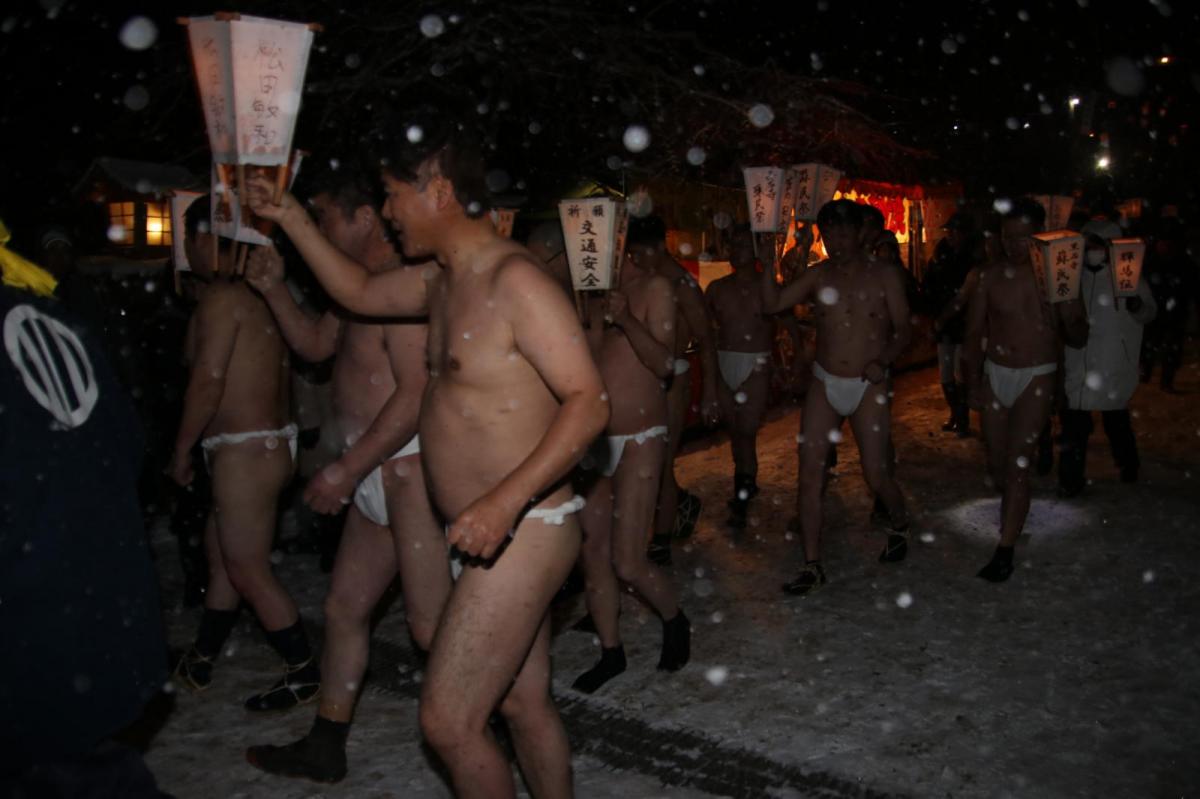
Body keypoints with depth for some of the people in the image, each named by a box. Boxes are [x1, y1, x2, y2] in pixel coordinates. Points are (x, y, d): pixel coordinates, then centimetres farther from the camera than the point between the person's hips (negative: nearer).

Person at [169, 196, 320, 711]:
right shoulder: (257, 293, 13)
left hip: (245, 451, -10)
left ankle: (306, 675, 9)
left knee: (247, 570, -1)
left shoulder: (221, 297, -15)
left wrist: (181, 451, -9)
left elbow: (208, 381, -19)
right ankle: (199, 663, 35)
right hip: (269, 441, 10)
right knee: (220, 554, 20)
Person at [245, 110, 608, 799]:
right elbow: (359, 292, 28)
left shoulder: (515, 280, -18)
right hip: (498, 535, 9)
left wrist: (507, 499, -32)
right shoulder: (444, 281, 11)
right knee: (526, 705, 18)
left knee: (448, 720, -4)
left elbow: (589, 401, -24)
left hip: (523, 533, -9)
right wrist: (291, 219, 22)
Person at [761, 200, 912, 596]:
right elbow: (771, 303, -3)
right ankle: (812, 566, 5)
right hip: (825, 384, 3)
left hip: (868, 387, -2)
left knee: (876, 476, -3)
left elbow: (902, 330, -2)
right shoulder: (817, 276, 4)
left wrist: (883, 360, -20)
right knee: (809, 473, -4)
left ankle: (899, 524, 33)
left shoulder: (884, 275, -2)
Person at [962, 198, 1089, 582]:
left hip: (1037, 378, -2)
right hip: (995, 374, 3)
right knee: (997, 464, 11)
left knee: (1017, 465, -8)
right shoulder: (990, 276, -1)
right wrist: (973, 383, 1)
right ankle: (1011, 507, 42)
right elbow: (973, 333, 4)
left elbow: (1079, 338, -2)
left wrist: (1068, 321, -23)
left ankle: (1005, 552, -2)